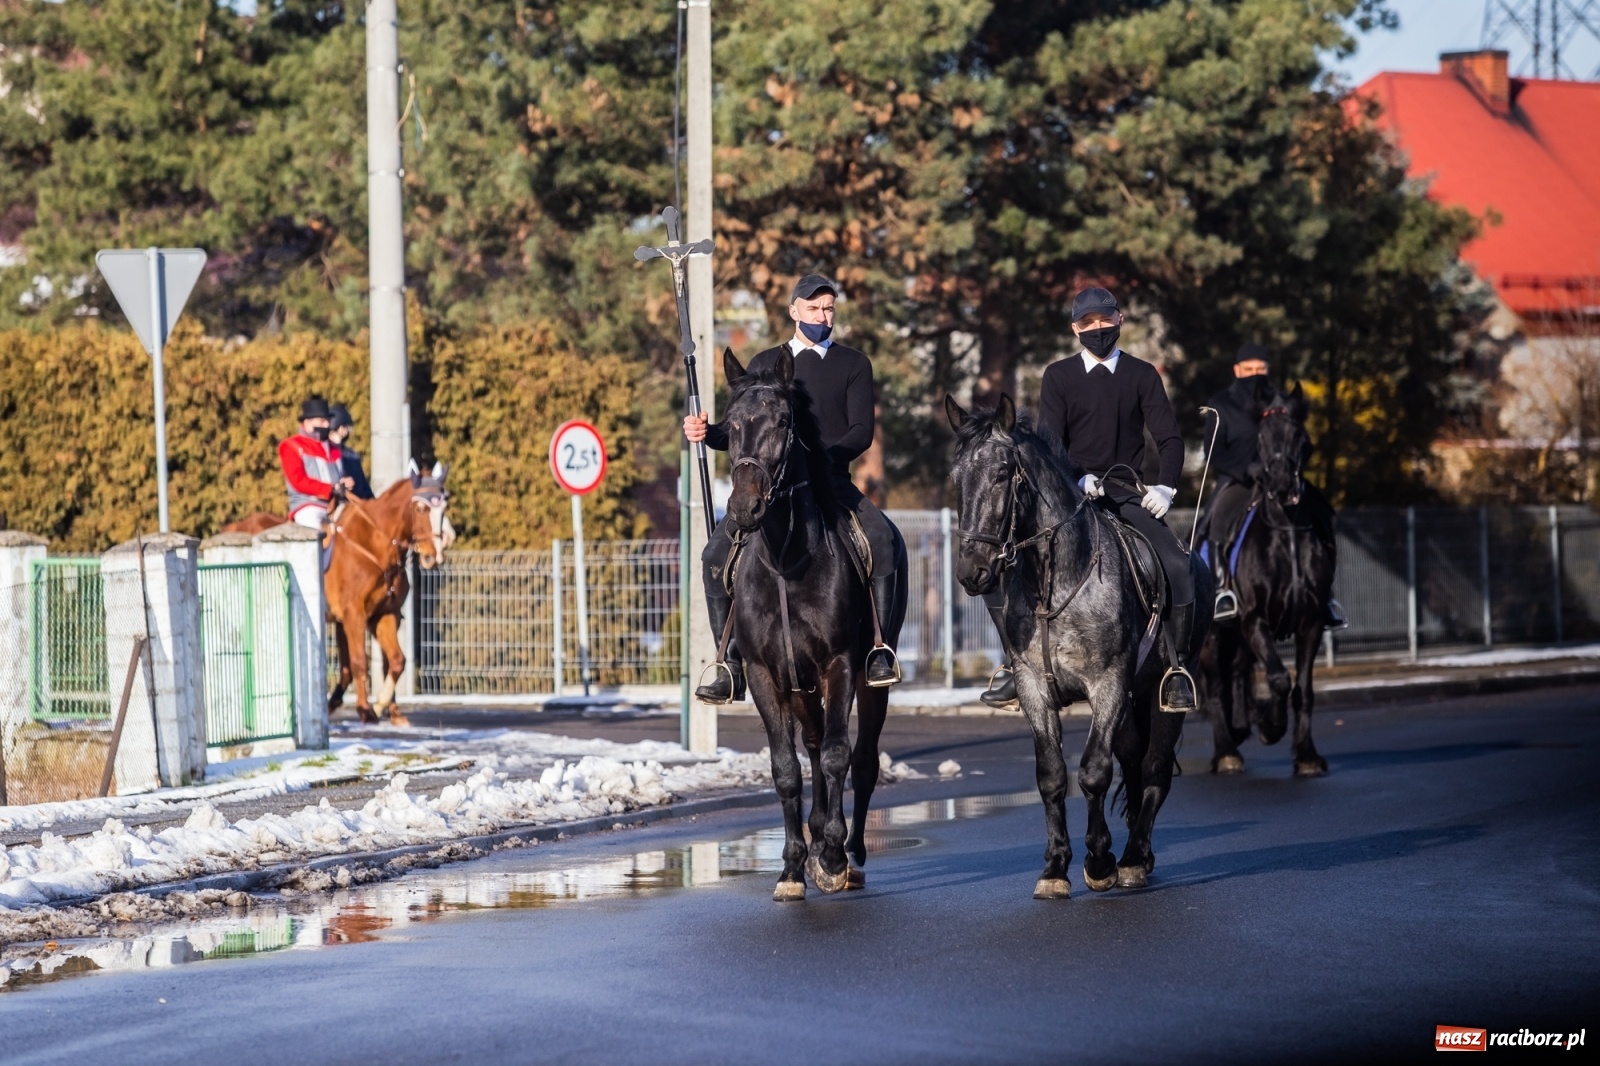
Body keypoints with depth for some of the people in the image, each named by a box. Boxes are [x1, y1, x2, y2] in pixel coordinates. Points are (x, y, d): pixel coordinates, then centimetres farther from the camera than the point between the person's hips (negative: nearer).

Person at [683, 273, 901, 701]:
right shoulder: (765, 365, 16)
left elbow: (862, 432, 0)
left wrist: (825, 455, -19)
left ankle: (879, 653, -27)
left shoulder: (853, 364, 10)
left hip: (834, 484, -2)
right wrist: (708, 433, -5)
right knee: (717, 554, -20)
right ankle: (731, 668, -14)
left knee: (882, 539, -30)